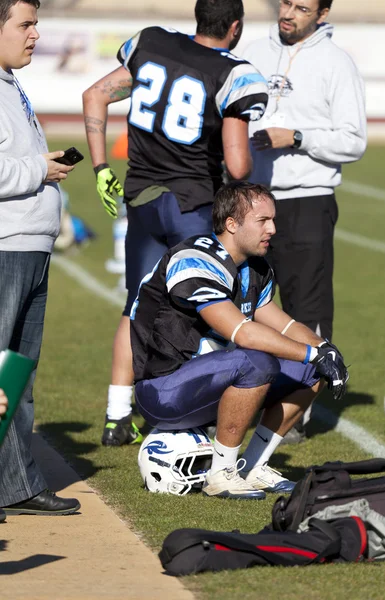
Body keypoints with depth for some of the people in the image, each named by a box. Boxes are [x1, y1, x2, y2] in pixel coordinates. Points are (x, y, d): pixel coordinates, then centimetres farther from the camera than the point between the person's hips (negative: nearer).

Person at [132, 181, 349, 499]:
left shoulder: (254, 270, 9)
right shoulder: (194, 264, -22)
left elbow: (280, 324, 12)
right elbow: (242, 332, -30)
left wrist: (323, 348, -10)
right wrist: (314, 354, -27)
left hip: (204, 383, 9)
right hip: (162, 393, -9)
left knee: (309, 373, 3)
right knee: (256, 363, -33)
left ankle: (254, 469, 8)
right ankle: (221, 475, -19)